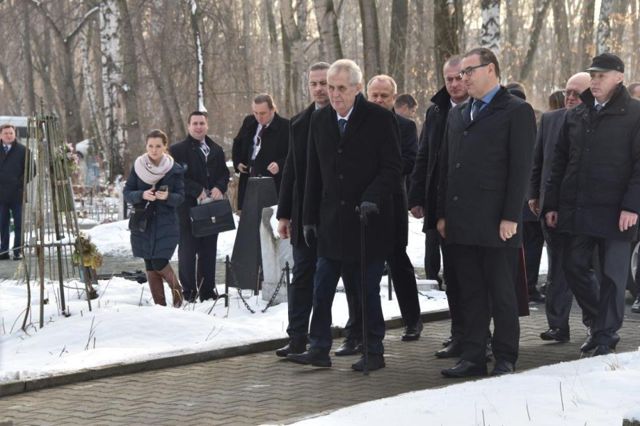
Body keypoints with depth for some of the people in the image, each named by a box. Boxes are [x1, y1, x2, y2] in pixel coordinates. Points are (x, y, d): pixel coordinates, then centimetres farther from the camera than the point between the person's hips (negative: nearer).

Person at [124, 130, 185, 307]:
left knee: (159, 262, -13)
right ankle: (160, 304, 15)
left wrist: (168, 196, -23)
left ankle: (177, 290, 16)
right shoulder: (138, 167, 0)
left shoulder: (174, 169, -3)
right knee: (150, 266, 5)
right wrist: (142, 195, -20)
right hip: (143, 223, 2)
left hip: (165, 224, -2)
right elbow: (127, 193, 0)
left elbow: (180, 197, -2)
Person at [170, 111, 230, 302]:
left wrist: (219, 188, -5)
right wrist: (198, 191, -17)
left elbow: (224, 173, 16)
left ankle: (207, 290, 15)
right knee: (188, 250, -3)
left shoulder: (216, 150, 17)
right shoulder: (177, 150, -1)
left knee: (209, 250, 8)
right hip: (188, 207, -5)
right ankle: (188, 292, 3)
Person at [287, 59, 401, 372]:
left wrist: (372, 198, -21)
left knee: (367, 290, 3)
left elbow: (392, 168, -7)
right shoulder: (319, 120, 8)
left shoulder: (380, 119, -6)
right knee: (321, 289, 4)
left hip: (368, 220, -4)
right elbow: (314, 173, 12)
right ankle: (319, 348, 12)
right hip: (331, 222, 4)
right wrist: (309, 217, 10)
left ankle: (374, 352, 13)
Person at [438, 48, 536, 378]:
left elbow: (520, 168, -9)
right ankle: (473, 356, 15)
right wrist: (442, 214, 11)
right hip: (461, 224, 6)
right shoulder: (457, 115, 17)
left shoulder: (517, 111, -3)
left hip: (496, 223, -6)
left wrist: (510, 217, -15)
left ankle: (505, 359, 10)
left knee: (502, 294, 2)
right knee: (470, 294, 9)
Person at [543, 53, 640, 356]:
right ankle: (601, 322, 26)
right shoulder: (575, 116, 12)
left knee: (613, 275, 1)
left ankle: (606, 337, 12)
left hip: (615, 213, -5)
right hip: (576, 211, 5)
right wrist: (551, 204, 9)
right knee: (574, 267, 8)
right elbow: (559, 163, 14)